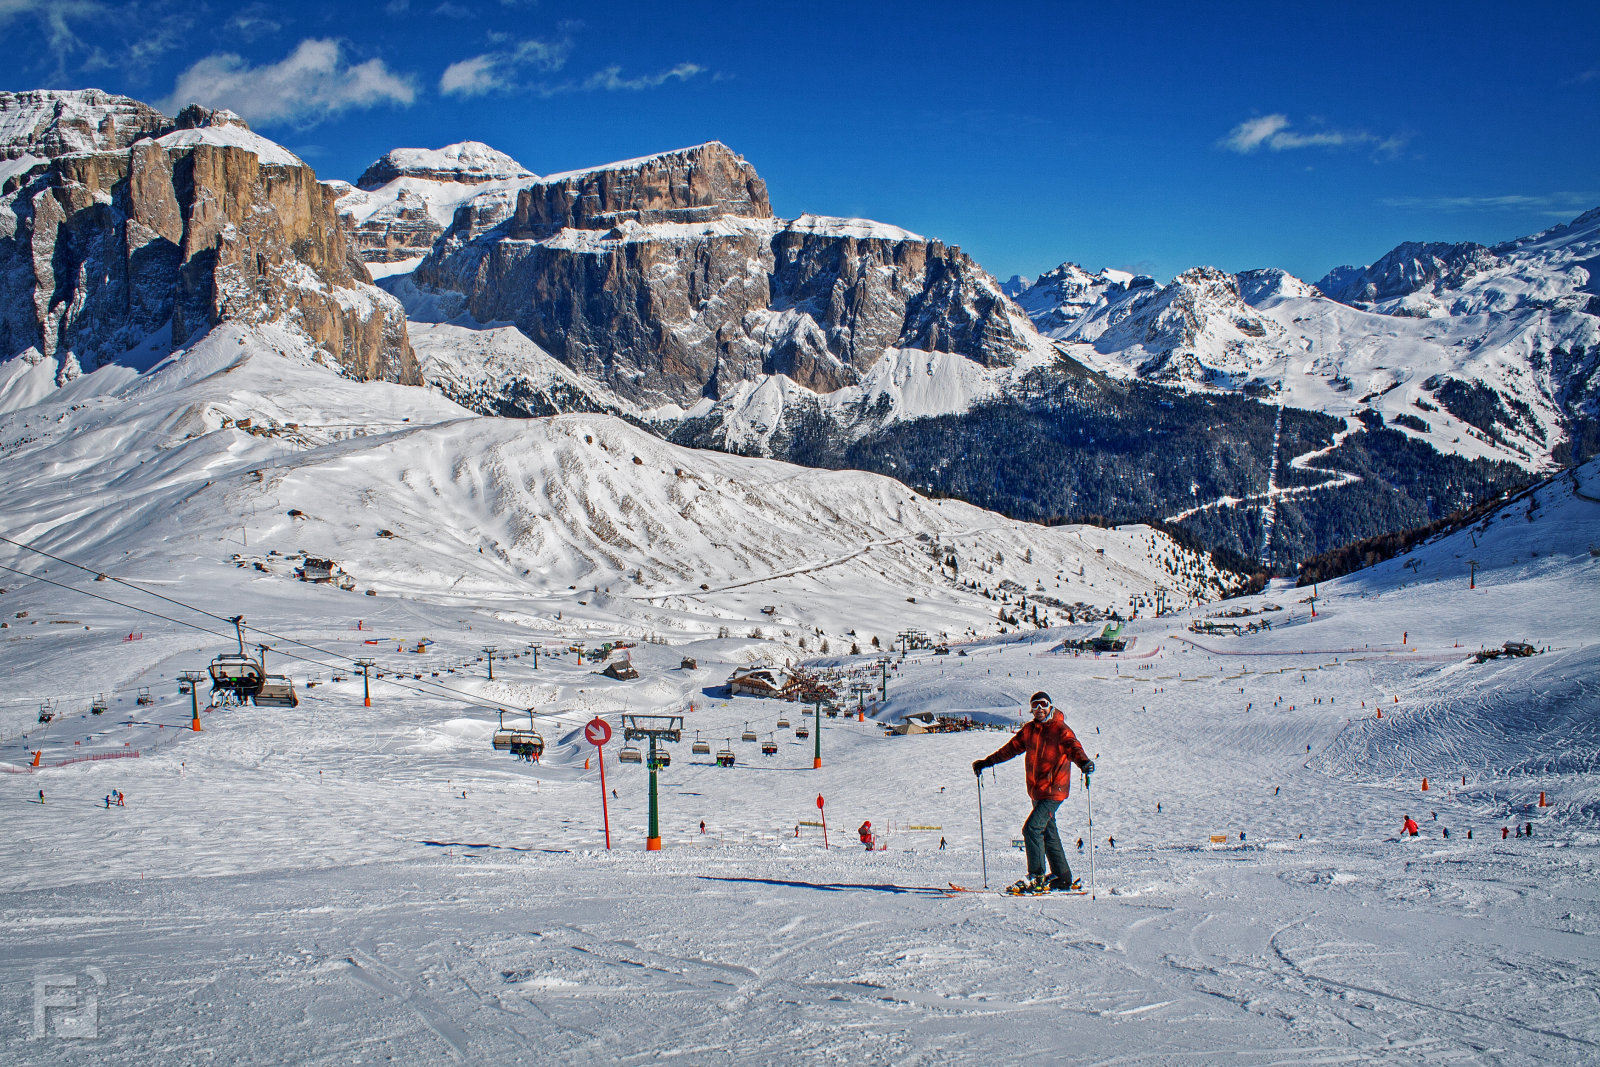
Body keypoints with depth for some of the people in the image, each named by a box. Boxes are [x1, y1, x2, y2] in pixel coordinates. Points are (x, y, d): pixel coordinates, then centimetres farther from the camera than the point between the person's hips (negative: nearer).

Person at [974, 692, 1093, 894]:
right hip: (1037, 791, 7)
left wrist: (1084, 762, -45)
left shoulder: (1060, 730, -8)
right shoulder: (1029, 730, 10)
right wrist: (986, 762, 18)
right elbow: (1010, 748, 19)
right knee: (1048, 833, 13)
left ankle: (1037, 878, -10)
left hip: (1054, 790, -7)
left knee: (1032, 828, -16)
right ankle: (1062, 877, 23)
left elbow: (1073, 747, -24)